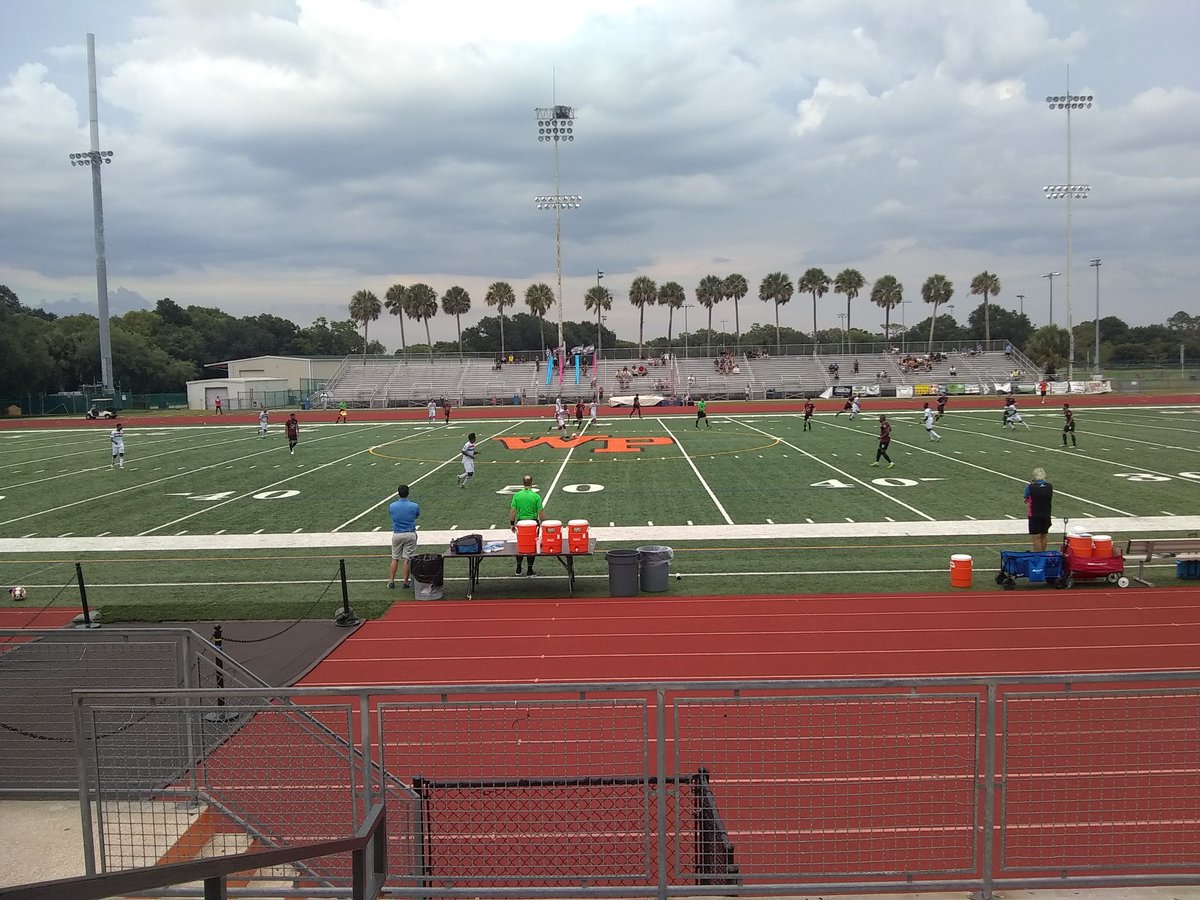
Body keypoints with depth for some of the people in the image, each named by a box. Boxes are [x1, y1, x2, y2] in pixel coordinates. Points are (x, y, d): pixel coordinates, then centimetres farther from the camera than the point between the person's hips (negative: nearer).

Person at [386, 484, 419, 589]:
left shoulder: (392, 506, -7)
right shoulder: (414, 506, -9)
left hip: (397, 535, 1)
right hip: (410, 534, -1)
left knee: (395, 559, 11)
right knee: (407, 559, 3)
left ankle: (391, 581, 13)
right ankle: (405, 582, 6)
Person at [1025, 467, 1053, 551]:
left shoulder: (1030, 487, -15)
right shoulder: (1050, 486, -4)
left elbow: (1026, 501, 0)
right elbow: (1051, 500, 11)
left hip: (1034, 515, -4)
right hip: (1046, 515, 4)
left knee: (1036, 537, 1)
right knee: (1043, 536, 17)